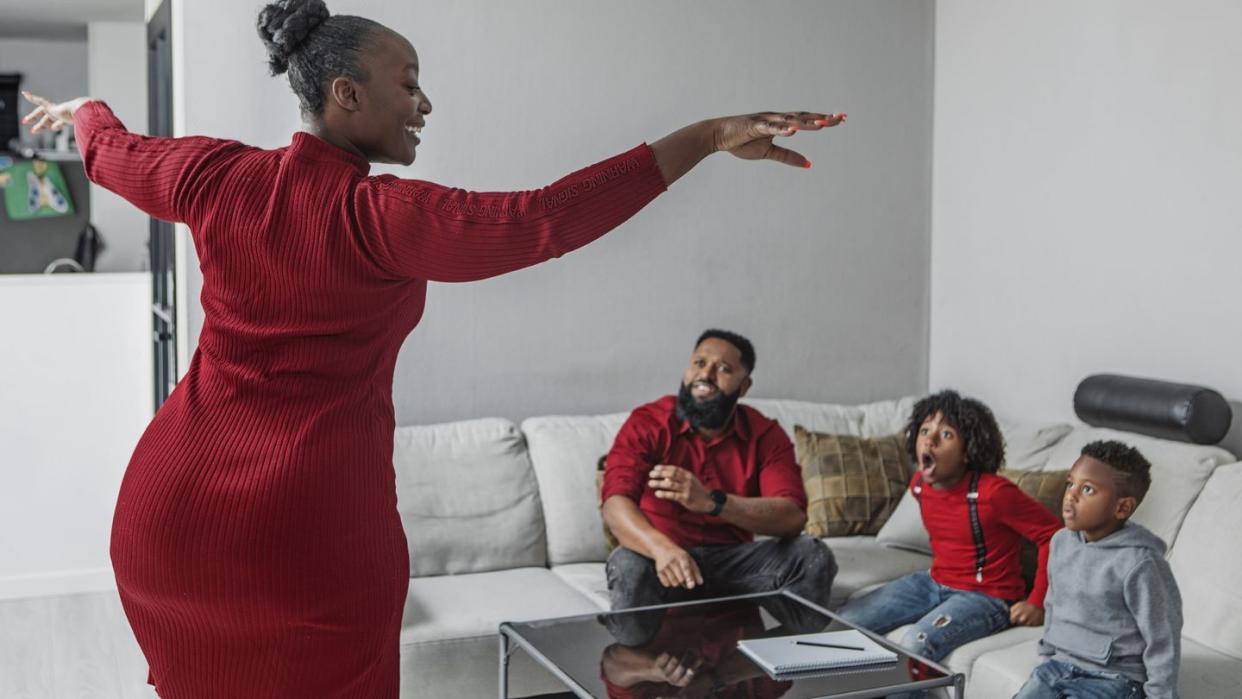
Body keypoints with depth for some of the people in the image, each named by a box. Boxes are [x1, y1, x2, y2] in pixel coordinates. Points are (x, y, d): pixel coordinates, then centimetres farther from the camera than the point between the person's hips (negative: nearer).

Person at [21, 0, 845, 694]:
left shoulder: (219, 177, 2)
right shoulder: (382, 218, -17)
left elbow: (115, 154, 23)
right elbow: (546, 218, -27)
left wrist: (85, 111, 48)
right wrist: (711, 135, -27)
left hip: (174, 506, 6)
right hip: (311, 522, -6)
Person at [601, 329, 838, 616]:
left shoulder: (766, 435, -3)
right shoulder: (647, 423, -8)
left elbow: (793, 517, -18)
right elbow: (615, 504, -22)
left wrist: (712, 502, -35)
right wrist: (662, 548, -45)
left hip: (734, 561, 2)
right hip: (667, 559, -2)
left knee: (813, 555, -21)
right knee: (628, 565, -35)